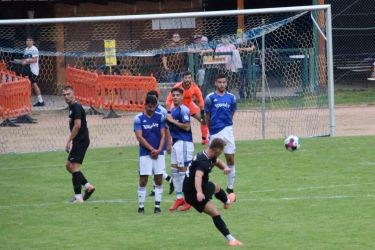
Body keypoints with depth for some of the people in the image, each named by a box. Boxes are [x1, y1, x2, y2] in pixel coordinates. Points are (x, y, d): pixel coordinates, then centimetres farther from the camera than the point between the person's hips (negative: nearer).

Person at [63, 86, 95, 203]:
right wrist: (71, 141, 21)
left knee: (74, 167, -10)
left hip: (81, 141, -10)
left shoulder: (76, 107, -14)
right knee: (69, 166, 13)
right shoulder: (72, 107, 17)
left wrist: (69, 141, -19)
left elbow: (77, 125, -22)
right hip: (78, 141, 10)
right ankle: (88, 186, 15)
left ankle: (78, 196, -8)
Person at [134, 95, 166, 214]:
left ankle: (157, 206, 7)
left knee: (159, 180, 1)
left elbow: (163, 135, 2)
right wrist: (152, 149, -13)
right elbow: (139, 137, -8)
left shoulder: (160, 117, 5)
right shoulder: (138, 118, -3)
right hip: (145, 153, -2)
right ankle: (141, 206, 5)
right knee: (143, 180, -2)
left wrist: (159, 150, -12)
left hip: (158, 153, 2)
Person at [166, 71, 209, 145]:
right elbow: (169, 100, -24)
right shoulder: (177, 87, -30)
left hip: (190, 105, 3)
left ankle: (205, 139, 9)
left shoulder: (194, 87, -23)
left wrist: (202, 113, -14)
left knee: (203, 120, -5)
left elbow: (200, 100, -11)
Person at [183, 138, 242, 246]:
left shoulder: (210, 157, -4)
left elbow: (217, 161, 18)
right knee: (215, 214, -19)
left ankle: (227, 201, 72)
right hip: (193, 193, -11)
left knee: (216, 188, 38)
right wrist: (199, 193, -68)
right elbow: (198, 176, -52)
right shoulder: (203, 162, -34)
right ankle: (230, 239, -21)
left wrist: (225, 167, -5)